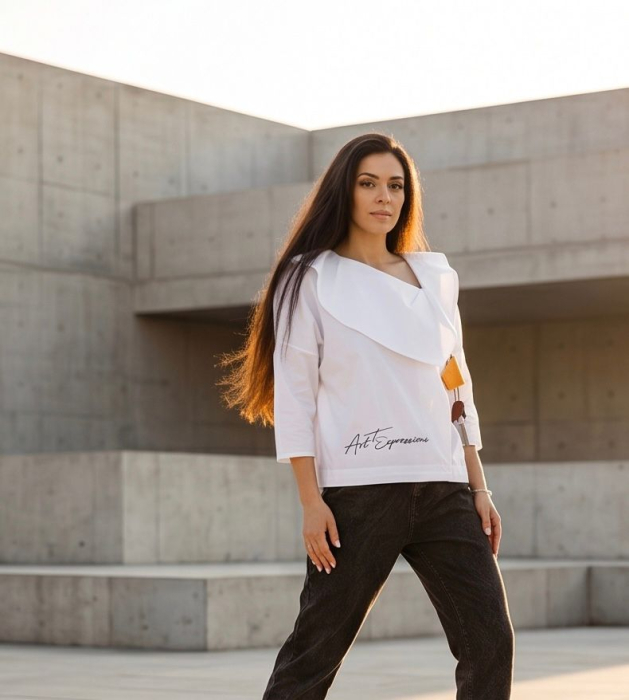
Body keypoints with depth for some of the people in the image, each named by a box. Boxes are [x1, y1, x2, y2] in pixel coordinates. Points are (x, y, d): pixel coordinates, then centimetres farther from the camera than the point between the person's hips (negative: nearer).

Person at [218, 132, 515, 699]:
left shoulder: (434, 276, 15)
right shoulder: (311, 279, 2)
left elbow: (457, 390, 17)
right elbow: (294, 394, -3)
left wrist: (479, 488, 11)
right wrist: (311, 501, -10)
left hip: (442, 488, 5)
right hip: (358, 491, -4)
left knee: (491, 640, -1)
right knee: (316, 652, -1)